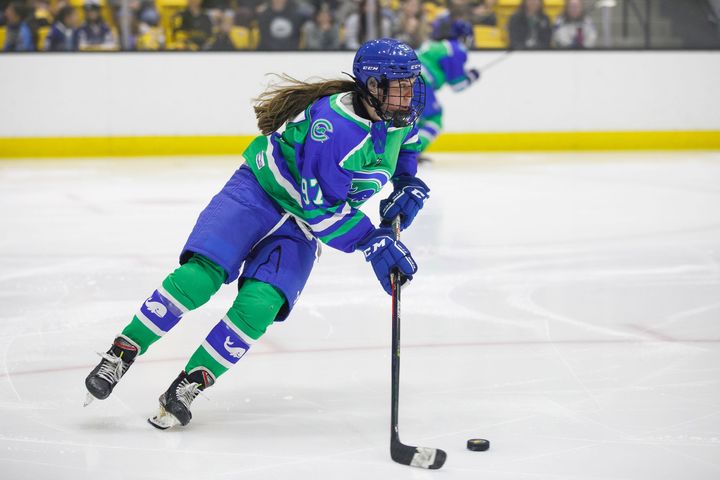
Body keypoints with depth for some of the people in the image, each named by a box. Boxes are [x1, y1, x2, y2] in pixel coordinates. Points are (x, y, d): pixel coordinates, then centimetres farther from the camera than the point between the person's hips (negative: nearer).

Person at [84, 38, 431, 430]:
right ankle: (122, 353, -9)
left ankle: (191, 384, -7)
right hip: (258, 191, -5)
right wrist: (373, 243, -29)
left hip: (301, 225, 6)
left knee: (259, 305, -18)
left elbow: (404, 146, 21)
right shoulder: (334, 123, -29)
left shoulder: (398, 117, -6)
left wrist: (408, 186, 3)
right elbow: (322, 210, -27)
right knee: (201, 276, -23)